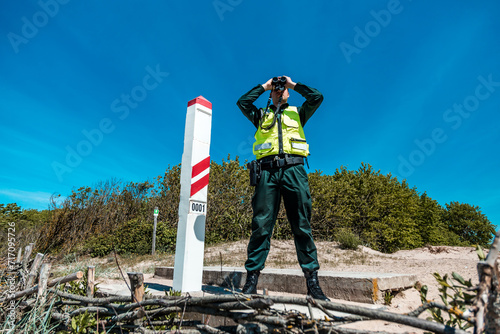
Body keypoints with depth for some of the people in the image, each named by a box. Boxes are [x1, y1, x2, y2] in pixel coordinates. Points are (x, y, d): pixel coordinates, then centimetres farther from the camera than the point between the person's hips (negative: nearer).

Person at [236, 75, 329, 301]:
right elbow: (242, 102, 11)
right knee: (261, 225, -6)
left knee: (302, 225, -3)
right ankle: (252, 278, -2)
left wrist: (294, 84, 23)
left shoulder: (297, 113, 26)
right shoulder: (261, 115, 26)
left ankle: (312, 281, 0)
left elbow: (317, 97, 13)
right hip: (267, 170, 0)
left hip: (293, 169, 0)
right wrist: (264, 86, 21)